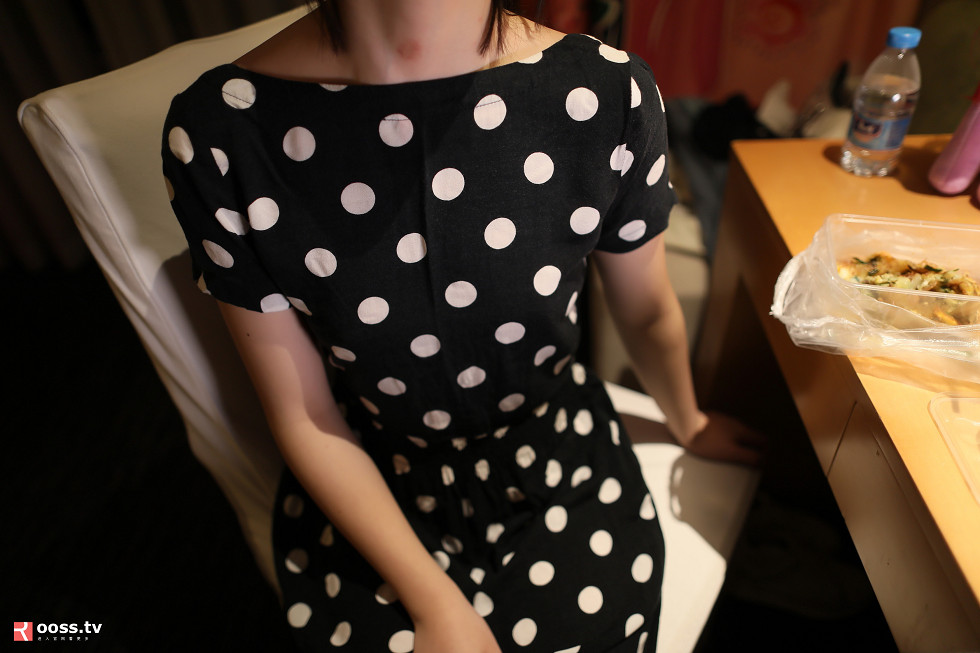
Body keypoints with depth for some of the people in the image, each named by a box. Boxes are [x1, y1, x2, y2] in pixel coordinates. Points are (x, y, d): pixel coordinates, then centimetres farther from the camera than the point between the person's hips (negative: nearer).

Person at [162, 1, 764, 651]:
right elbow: (306, 420, -10)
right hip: (365, 486, 0)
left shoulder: (606, 92, -15)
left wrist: (689, 423, 20)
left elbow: (649, 310, 3)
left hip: (557, 458, 2)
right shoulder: (218, 131, -18)